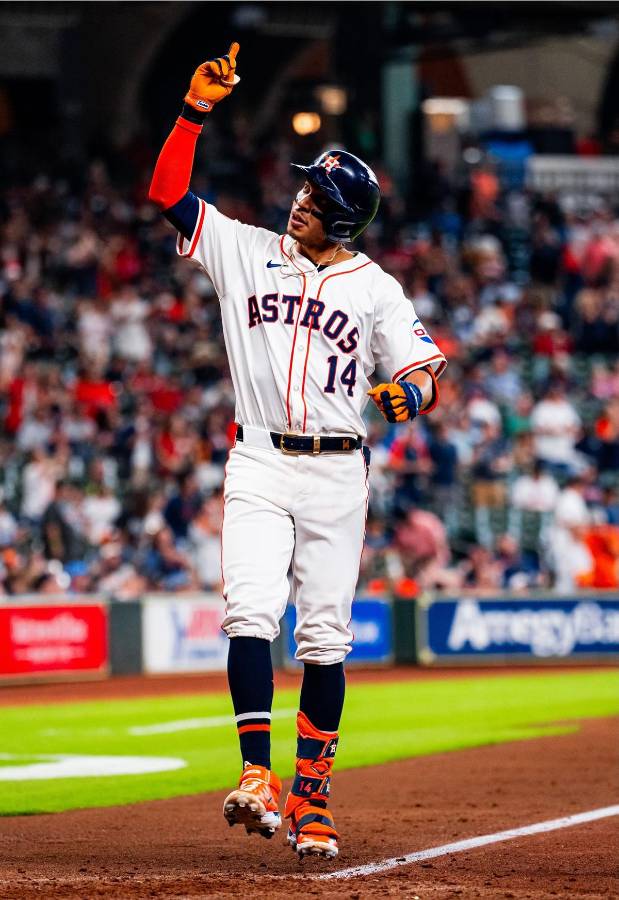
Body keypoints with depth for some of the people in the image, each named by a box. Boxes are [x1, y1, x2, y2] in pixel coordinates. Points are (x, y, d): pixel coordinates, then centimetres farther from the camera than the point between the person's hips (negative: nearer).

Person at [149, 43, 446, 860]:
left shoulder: (376, 289, 5)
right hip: (259, 464, 0)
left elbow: (425, 368, 1)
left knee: (325, 637, 1)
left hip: (337, 473, 0)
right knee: (250, 613, -18)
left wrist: (414, 388, -23)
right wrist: (196, 111, -6)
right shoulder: (247, 251, 8)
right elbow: (168, 192, 3)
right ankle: (256, 778, -20)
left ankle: (311, 800, 9)